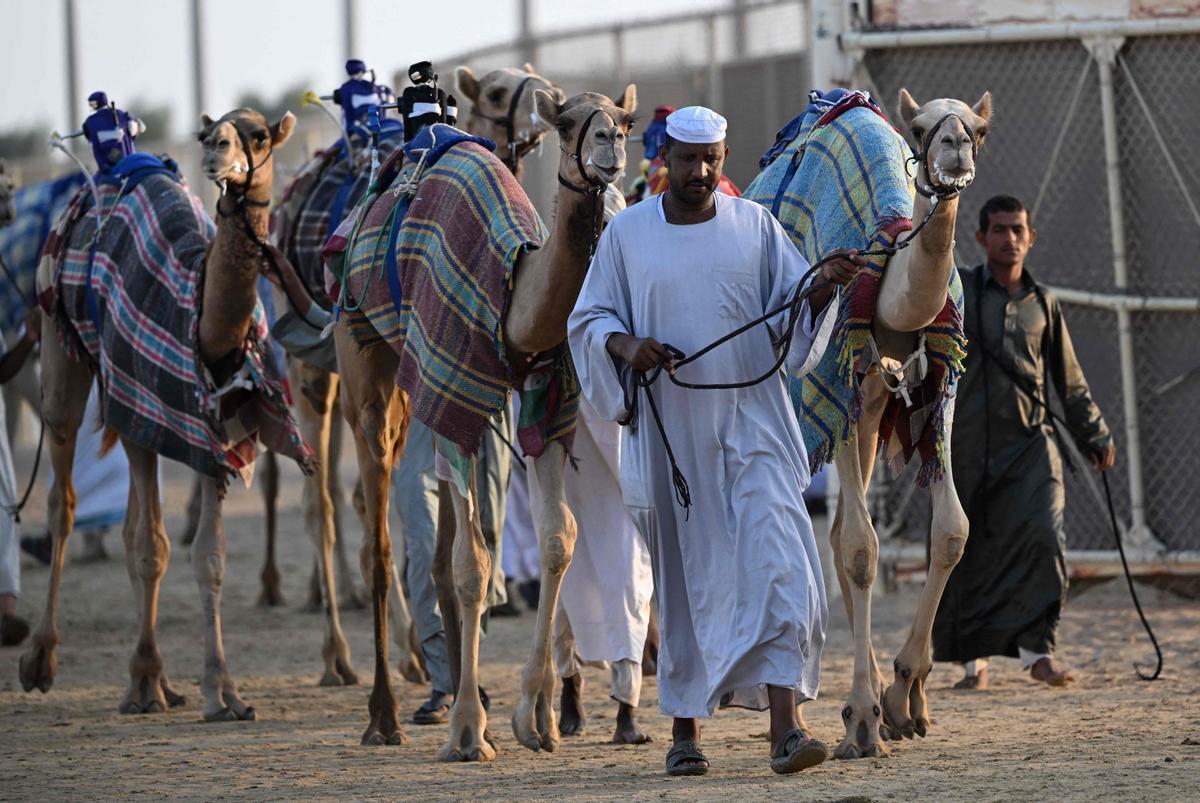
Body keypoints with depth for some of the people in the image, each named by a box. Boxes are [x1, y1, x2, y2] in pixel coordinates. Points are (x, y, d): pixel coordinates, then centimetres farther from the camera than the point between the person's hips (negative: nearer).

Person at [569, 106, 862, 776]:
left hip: (752, 421, 0)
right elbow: (590, 318, 9)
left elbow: (794, 309, 7)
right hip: (669, 426, 1)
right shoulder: (628, 233, 6)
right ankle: (686, 728, 18)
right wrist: (625, 346, -12)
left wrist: (826, 282, -14)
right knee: (685, 575, 5)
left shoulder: (755, 225, 6)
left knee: (775, 559, -14)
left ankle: (786, 726, -20)